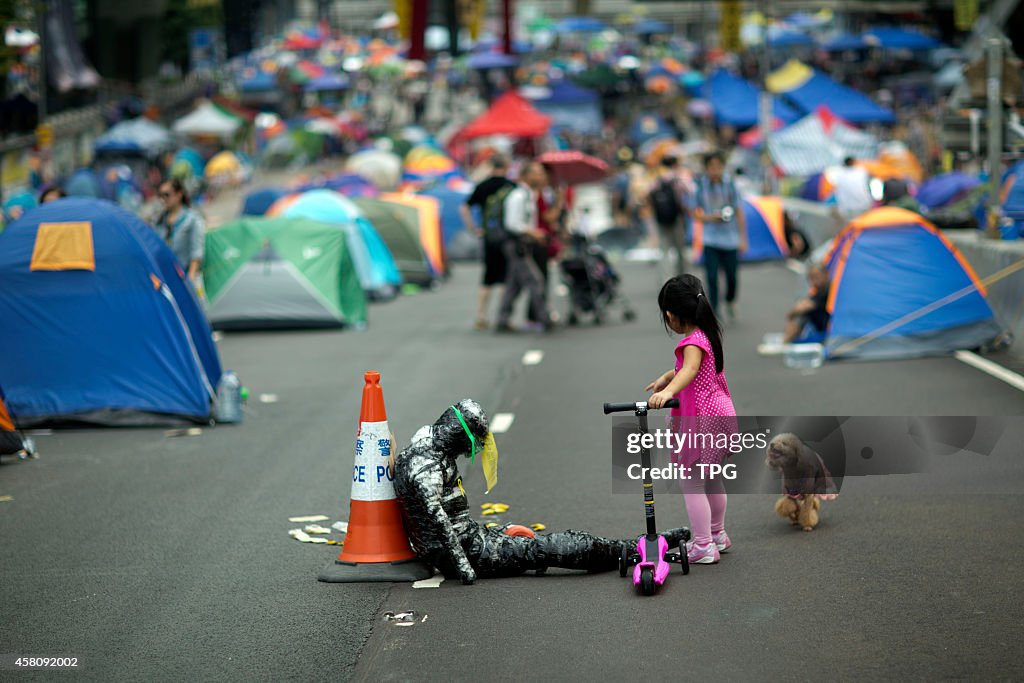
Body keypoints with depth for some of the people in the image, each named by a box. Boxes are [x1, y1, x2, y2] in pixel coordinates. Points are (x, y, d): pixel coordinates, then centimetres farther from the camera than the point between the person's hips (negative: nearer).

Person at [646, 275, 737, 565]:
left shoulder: (693, 342, -22)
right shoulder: (708, 334, 9)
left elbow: (690, 370, -43)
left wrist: (668, 392, -57)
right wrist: (666, 378, 32)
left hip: (702, 419, -10)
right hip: (720, 411, 10)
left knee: (692, 484, -3)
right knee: (712, 479, 24)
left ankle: (703, 548, -1)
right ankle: (717, 535, 38)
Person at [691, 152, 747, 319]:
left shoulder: (730, 184, -4)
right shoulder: (701, 186, -4)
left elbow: (739, 212, 1)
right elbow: (696, 212, 5)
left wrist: (742, 238, 0)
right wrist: (710, 217, -15)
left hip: (730, 239, 0)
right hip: (710, 240, 0)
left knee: (732, 276, 6)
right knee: (712, 277, -5)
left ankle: (730, 301, 35)